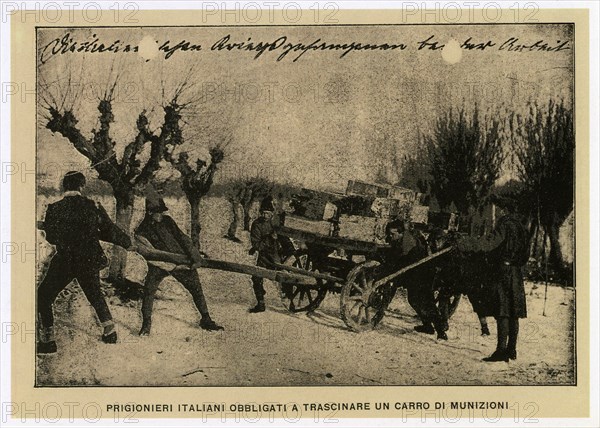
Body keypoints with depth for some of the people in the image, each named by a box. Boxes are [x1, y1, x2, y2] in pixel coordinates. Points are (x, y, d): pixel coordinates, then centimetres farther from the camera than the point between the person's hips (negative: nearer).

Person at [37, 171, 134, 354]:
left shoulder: (54, 209, -11)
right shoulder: (93, 206, -7)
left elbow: (51, 238, 1)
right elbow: (110, 231, 0)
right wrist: (127, 243, 16)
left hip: (65, 262, -3)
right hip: (90, 261, 3)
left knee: (44, 297, 11)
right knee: (95, 294, 26)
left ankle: (47, 340, 6)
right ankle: (110, 331, 30)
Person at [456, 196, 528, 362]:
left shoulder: (505, 224, -11)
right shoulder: (519, 225, 17)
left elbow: (490, 241, -25)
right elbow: (525, 252, 23)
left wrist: (465, 244, -29)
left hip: (504, 270, -9)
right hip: (517, 273, 9)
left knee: (502, 312, -10)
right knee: (514, 313, 10)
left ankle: (502, 350, -12)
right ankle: (511, 350, 15)